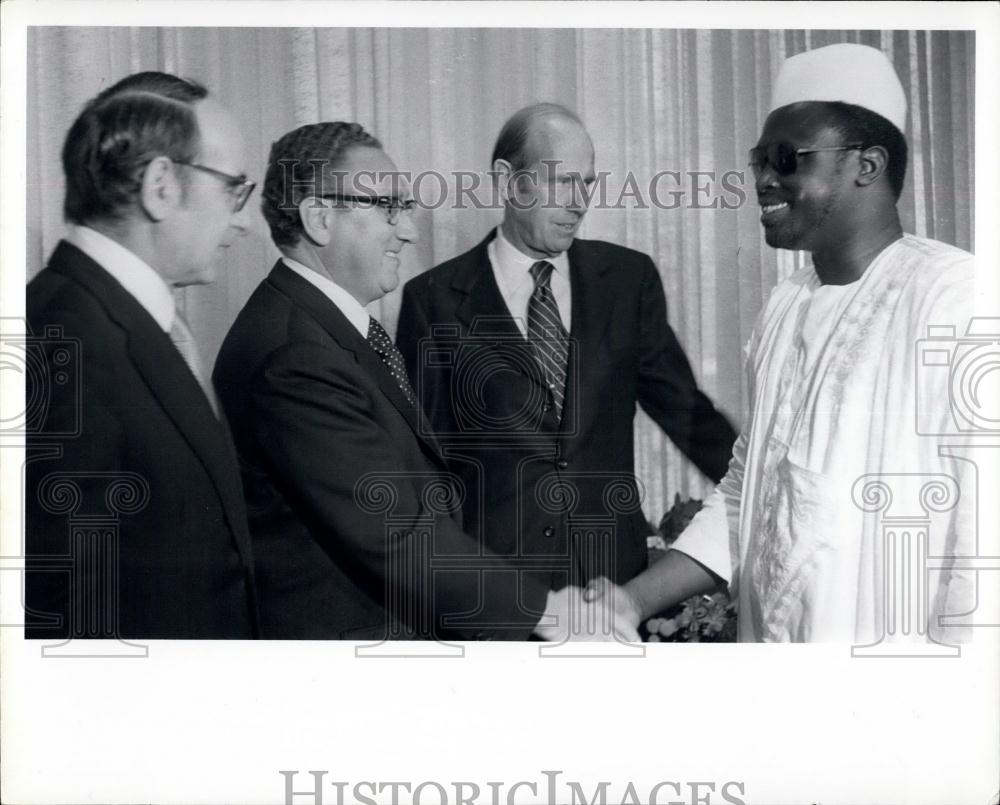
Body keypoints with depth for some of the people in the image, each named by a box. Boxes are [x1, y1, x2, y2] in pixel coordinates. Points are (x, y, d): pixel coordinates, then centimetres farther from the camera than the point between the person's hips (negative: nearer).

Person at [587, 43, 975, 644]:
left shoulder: (952, 295, -15)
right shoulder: (785, 307, 7)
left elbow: (982, 522, -19)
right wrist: (638, 600, 2)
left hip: (893, 646, -6)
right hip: (763, 632, 7)